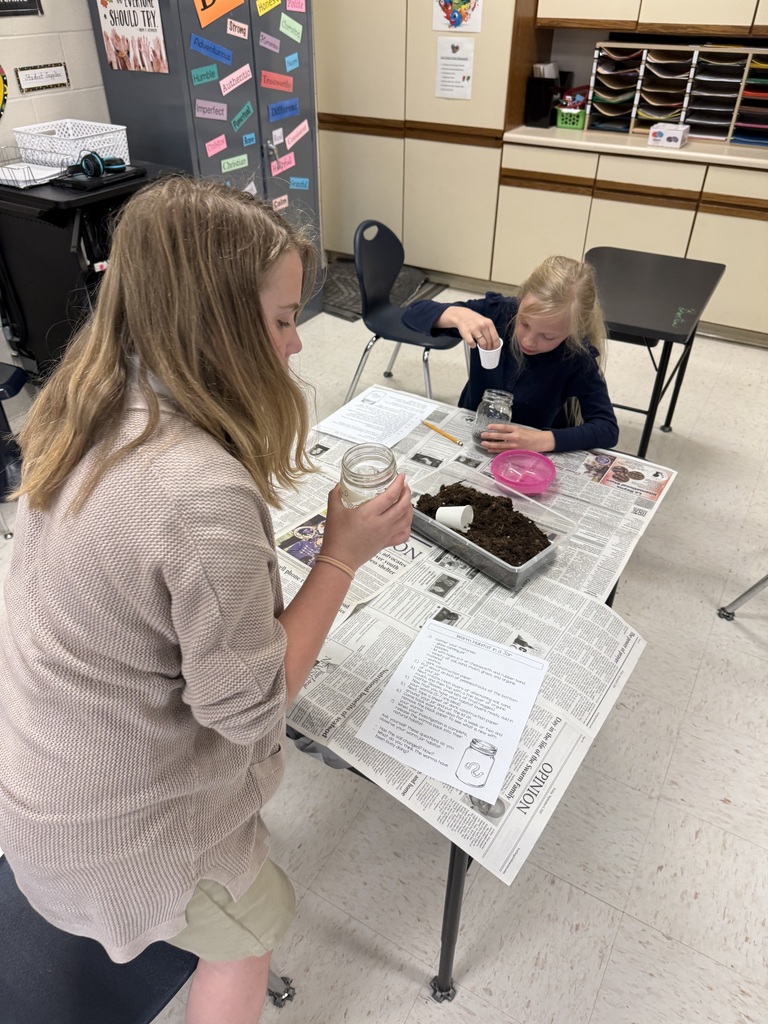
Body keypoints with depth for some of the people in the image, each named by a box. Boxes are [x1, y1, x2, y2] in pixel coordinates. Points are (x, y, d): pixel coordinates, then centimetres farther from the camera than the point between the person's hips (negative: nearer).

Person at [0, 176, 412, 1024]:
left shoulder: (86, 412, -11)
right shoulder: (205, 494, -39)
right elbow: (250, 707, -26)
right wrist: (344, 554, -21)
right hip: (115, 822, -7)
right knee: (249, 934, 24)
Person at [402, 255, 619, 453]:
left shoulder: (577, 356, -19)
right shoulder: (496, 311, -15)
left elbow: (607, 428, -18)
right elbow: (413, 314, -13)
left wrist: (540, 441, -31)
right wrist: (458, 315, -33)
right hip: (470, 440, 2)